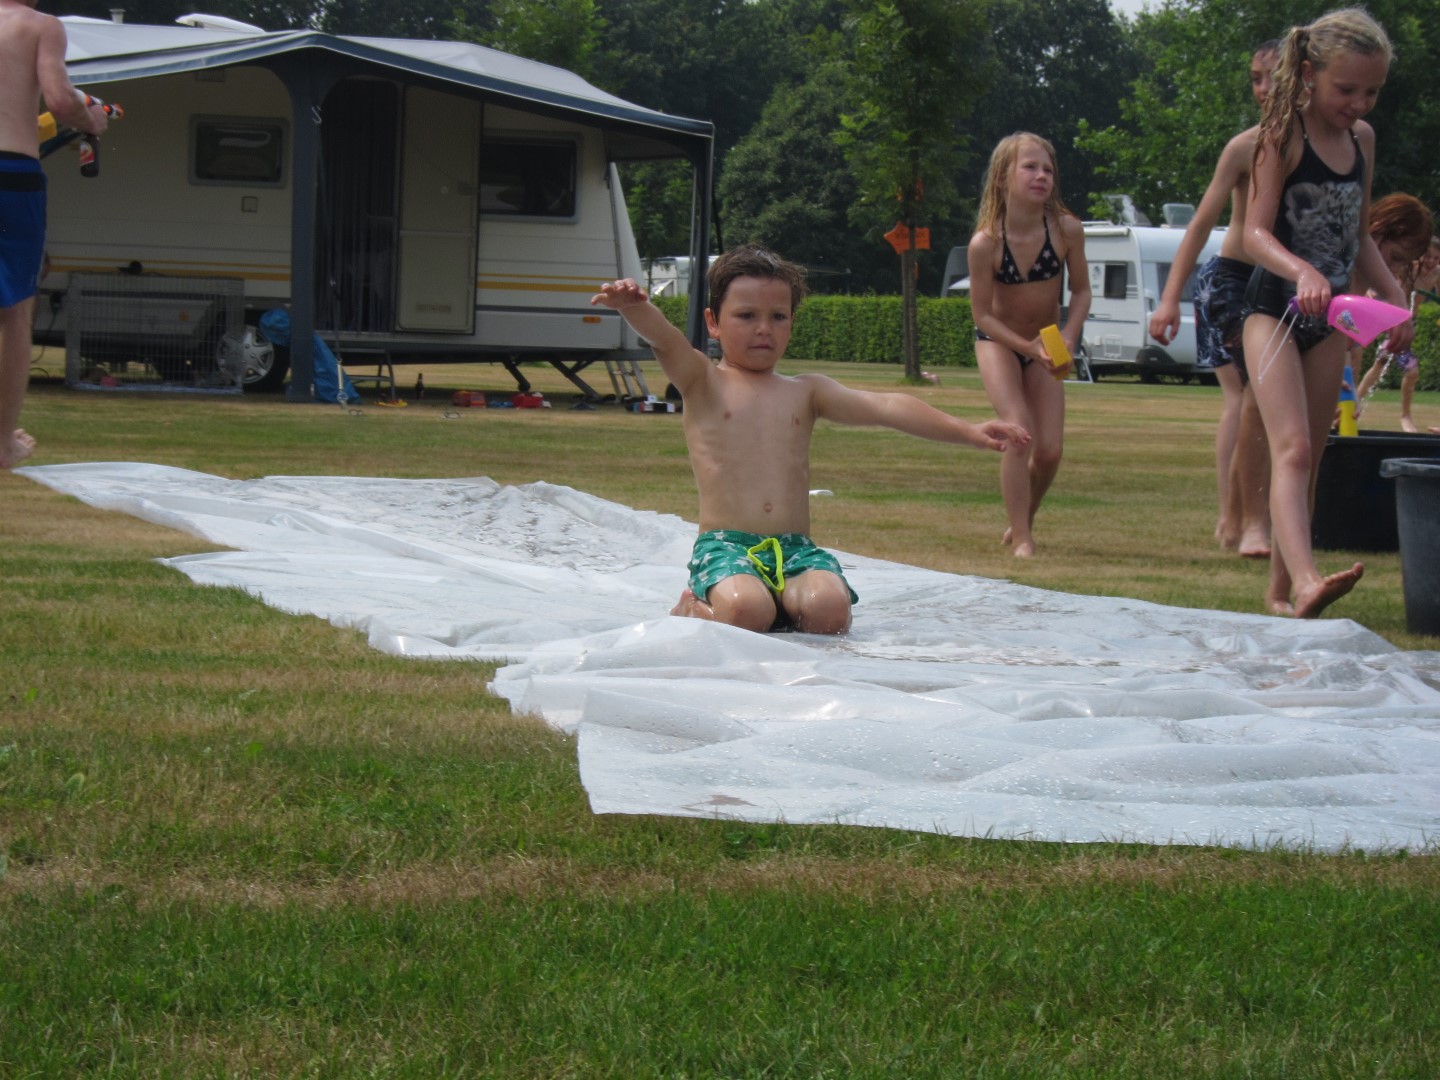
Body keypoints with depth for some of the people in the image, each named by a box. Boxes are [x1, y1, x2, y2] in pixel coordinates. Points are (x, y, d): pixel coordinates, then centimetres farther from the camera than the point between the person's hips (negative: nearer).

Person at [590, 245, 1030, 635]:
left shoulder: (805, 392, 17)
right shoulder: (703, 382, 8)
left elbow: (884, 407, 7)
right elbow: (665, 340, -13)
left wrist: (966, 431, -5)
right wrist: (634, 306, -37)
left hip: (795, 550, 3)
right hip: (725, 545, -3)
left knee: (828, 611, -29)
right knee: (746, 612, -34)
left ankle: (786, 604, 6)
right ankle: (694, 608, 2)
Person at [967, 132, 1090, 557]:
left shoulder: (1067, 229, -19)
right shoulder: (986, 243, -25)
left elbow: (1081, 290, -5)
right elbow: (982, 314, -16)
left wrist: (1068, 339, -20)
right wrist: (1029, 347, -26)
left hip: (1046, 345, 3)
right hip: (998, 342, -3)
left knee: (1050, 451, -3)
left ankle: (1022, 521, 25)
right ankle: (1021, 539, -11)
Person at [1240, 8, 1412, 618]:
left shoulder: (1362, 139, 9)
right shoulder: (1283, 136, -12)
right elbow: (1256, 233, -19)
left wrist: (1394, 300, 14)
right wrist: (1302, 272, -36)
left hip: (1329, 317, 7)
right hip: (1275, 310, -7)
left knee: (1308, 460, 10)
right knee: (1292, 450, -22)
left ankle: (1281, 590, 19)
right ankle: (1306, 581, -39)